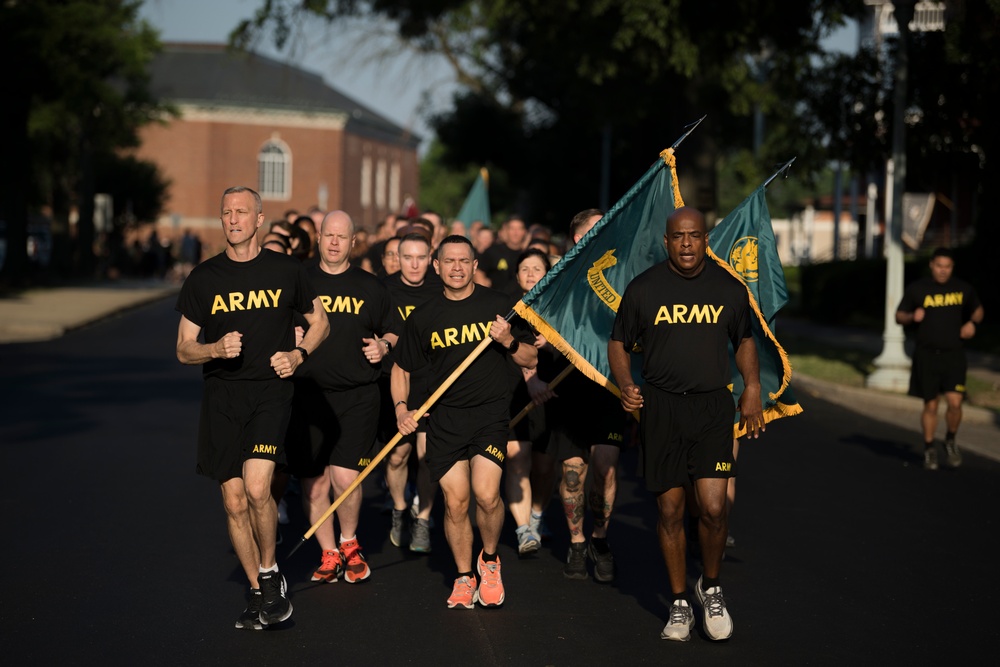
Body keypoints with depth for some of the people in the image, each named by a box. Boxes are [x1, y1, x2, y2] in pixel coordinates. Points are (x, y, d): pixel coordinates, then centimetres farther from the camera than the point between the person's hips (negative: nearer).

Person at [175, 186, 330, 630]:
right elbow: (184, 350, 7)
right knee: (234, 502, 3)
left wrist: (298, 354, -2)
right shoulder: (204, 278, 5)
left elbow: (319, 321, 17)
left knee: (257, 488, -20)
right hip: (222, 397, 2)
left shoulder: (285, 271, 3)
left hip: (271, 391, -2)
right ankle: (257, 593, 19)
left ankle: (270, 573, 4)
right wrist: (216, 349, -15)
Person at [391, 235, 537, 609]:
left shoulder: (498, 305, 4)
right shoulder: (423, 318, 8)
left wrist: (509, 341, -13)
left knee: (486, 494, -17)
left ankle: (490, 561, 11)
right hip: (445, 416, 2)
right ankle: (464, 577, 19)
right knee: (455, 502, -2)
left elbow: (530, 359, 7)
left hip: (491, 410, -2)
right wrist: (401, 407, 2)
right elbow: (401, 368, 18)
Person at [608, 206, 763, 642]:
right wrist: (625, 384, -9)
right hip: (660, 407, 0)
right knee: (670, 510, 4)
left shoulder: (729, 288, 5)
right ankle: (679, 604, 18)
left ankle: (710, 587, 16)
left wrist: (752, 387, 6)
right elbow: (619, 343, 9)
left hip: (713, 407, 0)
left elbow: (744, 340, 20)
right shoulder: (642, 289, 1)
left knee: (713, 508, -10)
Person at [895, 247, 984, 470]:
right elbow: (899, 316, 7)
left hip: (953, 354, 1)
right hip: (926, 355, -1)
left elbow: (978, 309, 22)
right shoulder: (916, 289, 0)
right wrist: (912, 316, -15)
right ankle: (929, 449, 22)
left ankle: (951, 441, 15)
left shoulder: (963, 289, 6)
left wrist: (972, 322, 1)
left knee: (955, 402, -11)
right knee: (930, 405, 4)